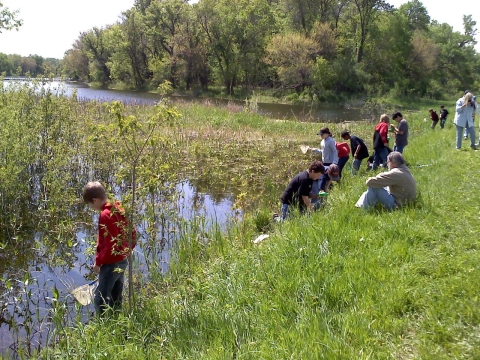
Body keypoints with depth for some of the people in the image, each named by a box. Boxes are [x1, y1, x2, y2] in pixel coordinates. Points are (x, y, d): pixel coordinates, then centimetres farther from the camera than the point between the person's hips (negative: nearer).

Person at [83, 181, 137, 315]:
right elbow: (132, 235, 10)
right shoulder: (119, 209, 5)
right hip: (123, 260, 9)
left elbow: (111, 244, -24)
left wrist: (98, 261, -15)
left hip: (111, 263, -9)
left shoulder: (105, 215, -20)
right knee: (115, 299, 19)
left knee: (100, 299, 0)